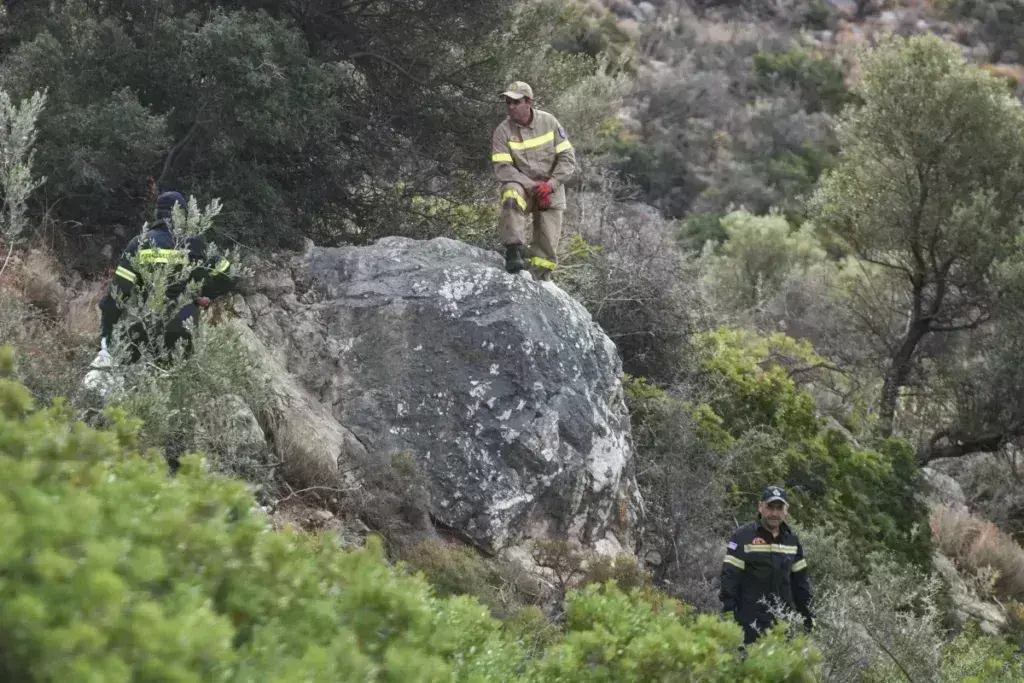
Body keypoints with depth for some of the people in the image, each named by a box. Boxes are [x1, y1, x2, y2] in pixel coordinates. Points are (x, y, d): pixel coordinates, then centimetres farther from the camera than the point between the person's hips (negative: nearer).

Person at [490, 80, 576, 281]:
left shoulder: (548, 122, -4)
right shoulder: (503, 131, -9)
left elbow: (567, 158, -4)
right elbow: (503, 168, -15)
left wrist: (550, 184, -17)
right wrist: (533, 186, -24)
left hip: (551, 191, 2)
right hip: (521, 185, -2)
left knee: (547, 246, -5)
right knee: (511, 195, -37)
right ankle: (515, 250, -39)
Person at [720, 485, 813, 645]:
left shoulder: (792, 540, 13)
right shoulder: (743, 537, -4)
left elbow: (800, 579, 19)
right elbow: (729, 576, -8)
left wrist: (807, 614, 15)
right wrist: (728, 612, -14)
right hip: (751, 621, -5)